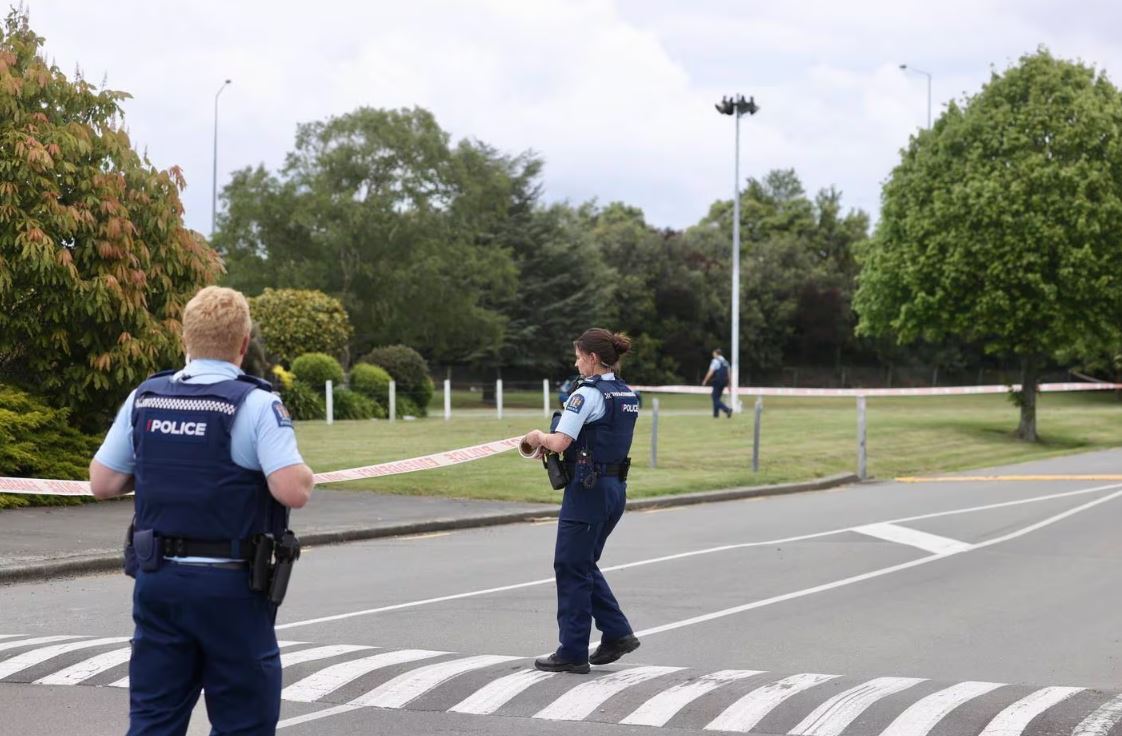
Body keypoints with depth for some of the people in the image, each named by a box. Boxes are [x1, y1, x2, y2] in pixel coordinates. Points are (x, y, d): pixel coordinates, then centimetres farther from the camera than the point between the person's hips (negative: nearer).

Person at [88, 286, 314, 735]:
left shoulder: (144, 398, 2)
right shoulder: (256, 405, -13)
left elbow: (102, 484, 6)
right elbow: (293, 492, -21)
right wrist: (303, 471, 0)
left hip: (158, 579, 4)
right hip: (229, 586, -4)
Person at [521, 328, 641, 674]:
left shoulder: (587, 394, -16)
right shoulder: (627, 395, 11)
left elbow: (559, 444, -23)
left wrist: (539, 436, -1)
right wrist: (551, 441, 14)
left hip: (588, 488, -9)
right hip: (616, 487, 9)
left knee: (571, 567, 1)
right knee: (585, 565, 19)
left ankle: (573, 652, 6)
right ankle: (617, 633, 14)